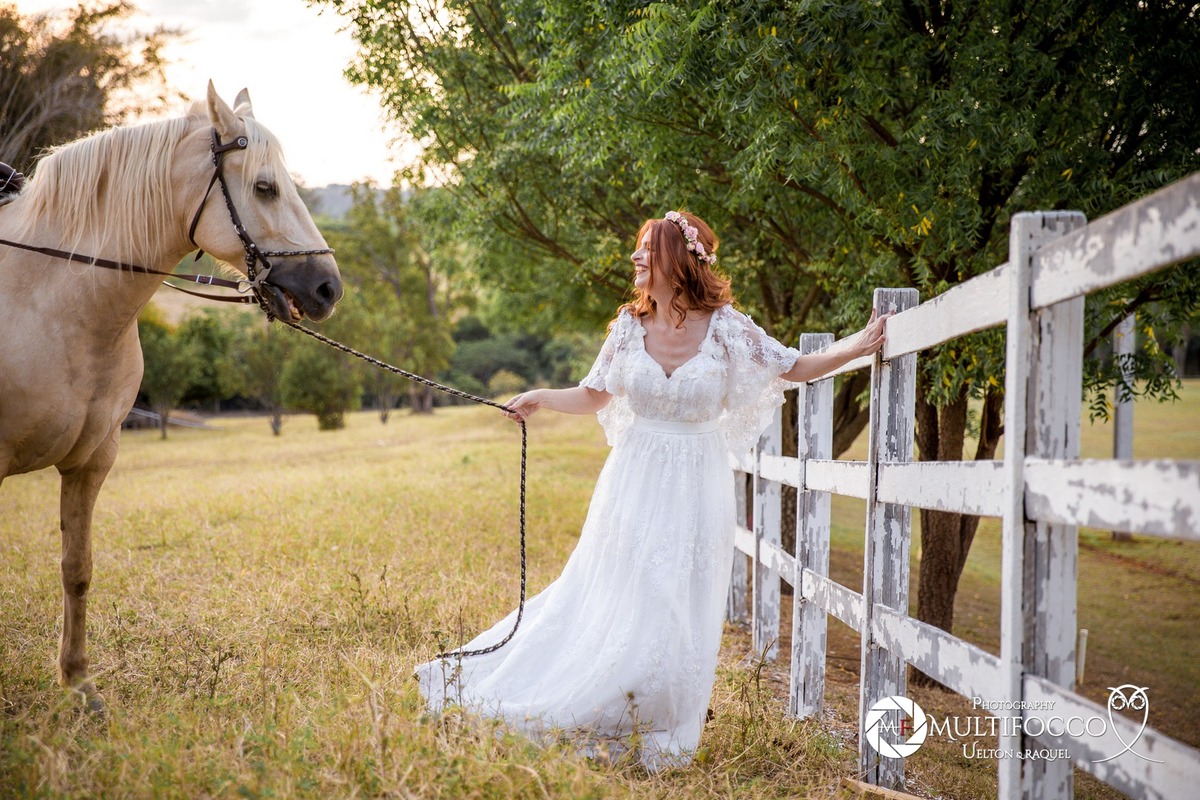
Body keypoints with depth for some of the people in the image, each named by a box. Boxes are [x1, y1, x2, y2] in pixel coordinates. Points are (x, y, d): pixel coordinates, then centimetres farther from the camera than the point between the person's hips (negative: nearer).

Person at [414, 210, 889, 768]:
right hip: (634, 480, 2)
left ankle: (658, 737, 19)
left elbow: (794, 369, -2)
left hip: (693, 490, -2)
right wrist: (540, 398, -4)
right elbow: (594, 396, 9)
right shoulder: (630, 326, -1)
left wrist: (857, 348, -13)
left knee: (675, 609, 3)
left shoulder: (725, 328, -9)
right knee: (607, 598, 8)